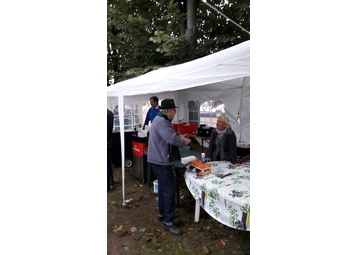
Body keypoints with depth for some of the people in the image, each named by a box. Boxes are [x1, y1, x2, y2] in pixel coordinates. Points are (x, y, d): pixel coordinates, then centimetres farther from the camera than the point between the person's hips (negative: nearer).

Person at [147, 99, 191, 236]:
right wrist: (184, 142, -11)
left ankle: (162, 213, 38)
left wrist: (179, 138, 10)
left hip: (160, 160, 12)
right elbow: (172, 139, -29)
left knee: (163, 188, 22)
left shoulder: (161, 120, 14)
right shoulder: (161, 122, -22)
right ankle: (168, 222, 8)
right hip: (161, 162, -12)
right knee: (169, 190, -4)